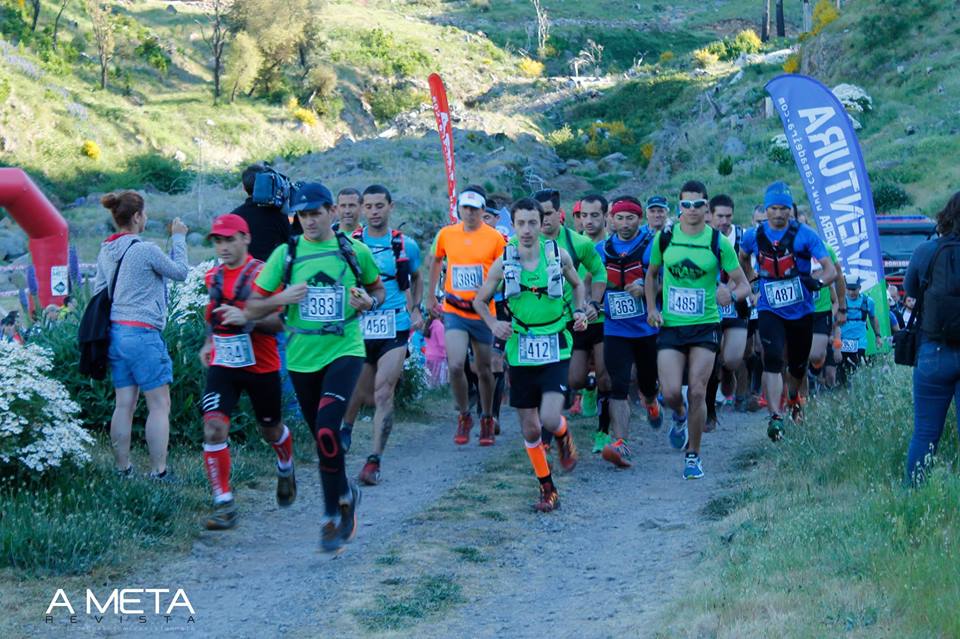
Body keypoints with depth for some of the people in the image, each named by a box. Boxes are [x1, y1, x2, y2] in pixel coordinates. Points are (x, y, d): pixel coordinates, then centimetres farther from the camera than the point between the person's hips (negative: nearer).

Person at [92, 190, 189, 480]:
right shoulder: (146, 250, -13)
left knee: (124, 404, 11)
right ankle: (159, 472, -2)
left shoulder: (106, 251, 9)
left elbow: (98, 292, 15)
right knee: (159, 405, -1)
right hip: (142, 334, -8)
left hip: (115, 333, 8)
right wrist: (178, 238, 11)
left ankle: (123, 469, 14)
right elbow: (180, 272, 1)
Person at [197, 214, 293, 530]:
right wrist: (209, 342, 12)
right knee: (214, 427, -17)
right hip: (222, 366, 3)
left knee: (271, 430, 16)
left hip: (262, 367, -3)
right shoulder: (213, 277, 6)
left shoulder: (264, 274, -12)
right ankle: (224, 505, -13)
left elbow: (282, 320, -15)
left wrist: (248, 319, -29)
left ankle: (286, 471, 51)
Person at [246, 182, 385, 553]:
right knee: (322, 438, 12)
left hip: (344, 351, -3)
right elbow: (252, 309, 2)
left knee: (327, 429, -21)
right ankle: (345, 493, 37)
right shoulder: (286, 254, 0)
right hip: (302, 357, 3)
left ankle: (332, 515, -6)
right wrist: (281, 299, -18)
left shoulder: (355, 251, 0)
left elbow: (378, 289, 16)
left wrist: (369, 302, -7)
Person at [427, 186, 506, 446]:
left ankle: (487, 420, 30)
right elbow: (436, 261, 19)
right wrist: (430, 296, 18)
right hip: (454, 311, 1)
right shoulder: (446, 234, 1)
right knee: (455, 366, -16)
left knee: (483, 370, 10)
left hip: (482, 313, -1)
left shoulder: (495, 238, -6)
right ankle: (464, 416, 5)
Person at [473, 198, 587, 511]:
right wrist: (494, 324, -9)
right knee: (530, 428, 5)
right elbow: (480, 300, 9)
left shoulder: (558, 254, -4)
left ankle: (564, 437, 19)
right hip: (521, 351, 1)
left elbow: (577, 284, 17)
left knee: (550, 418, -18)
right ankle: (547, 488, 22)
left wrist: (579, 311, 0)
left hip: (555, 348, -1)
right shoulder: (504, 263, -3)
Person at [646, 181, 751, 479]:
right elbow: (651, 274, 18)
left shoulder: (719, 242, -4)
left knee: (697, 392, -7)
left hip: (705, 326, -1)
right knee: (671, 393, -10)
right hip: (670, 326, 1)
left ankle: (693, 455, 10)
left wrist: (733, 294, -24)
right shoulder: (665, 237, 2)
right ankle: (680, 415, 29)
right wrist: (651, 308, 5)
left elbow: (744, 284, -1)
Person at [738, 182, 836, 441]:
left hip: (801, 311, 0)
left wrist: (817, 281, -36)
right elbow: (743, 258, 21)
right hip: (770, 310, 0)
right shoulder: (754, 235, -3)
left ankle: (793, 397, 46)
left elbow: (831, 271, -16)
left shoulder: (805, 235, -11)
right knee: (773, 360, -20)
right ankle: (775, 417, -20)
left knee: (798, 366, 14)